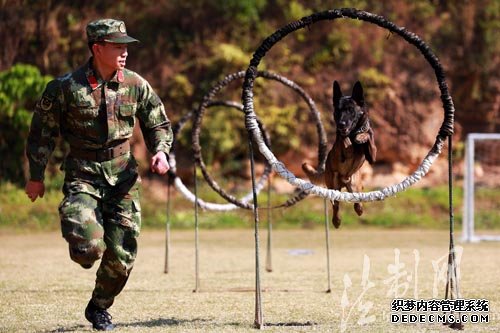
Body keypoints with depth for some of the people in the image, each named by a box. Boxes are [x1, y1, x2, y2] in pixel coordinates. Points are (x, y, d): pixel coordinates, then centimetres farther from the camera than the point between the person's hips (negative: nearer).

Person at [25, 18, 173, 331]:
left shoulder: (136, 85, 1)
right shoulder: (65, 87, -8)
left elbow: (159, 124, 14)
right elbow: (42, 132, 2)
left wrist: (161, 151, -6)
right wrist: (36, 176, 7)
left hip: (123, 175, 3)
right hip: (82, 175, -3)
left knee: (122, 255, 1)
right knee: (88, 247, -23)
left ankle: (99, 308, 26)